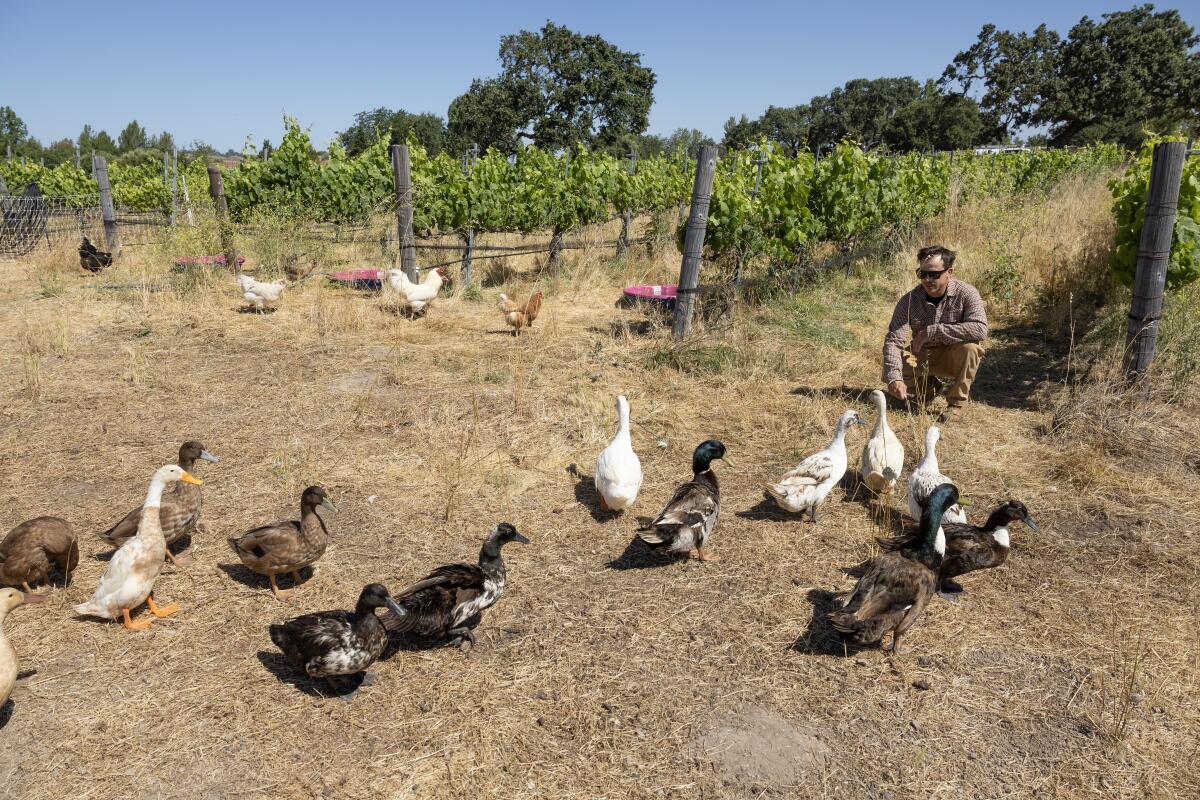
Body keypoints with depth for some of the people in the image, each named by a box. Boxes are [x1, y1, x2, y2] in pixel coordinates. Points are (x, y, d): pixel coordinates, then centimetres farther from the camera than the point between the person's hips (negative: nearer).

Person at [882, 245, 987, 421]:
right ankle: (929, 386, 12)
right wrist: (894, 378, -38)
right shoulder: (909, 301, -15)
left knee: (970, 347, -34)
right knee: (889, 375, -22)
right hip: (922, 356, 2)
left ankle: (958, 401, -11)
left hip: (954, 357, -2)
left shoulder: (966, 294, -19)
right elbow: (893, 340, -22)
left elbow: (980, 329, -35)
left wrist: (932, 331, -35)